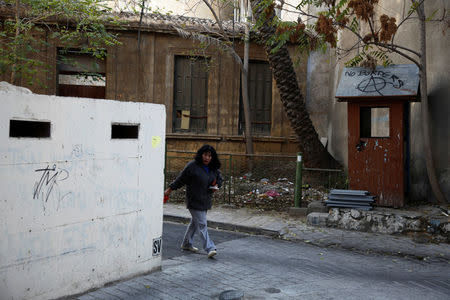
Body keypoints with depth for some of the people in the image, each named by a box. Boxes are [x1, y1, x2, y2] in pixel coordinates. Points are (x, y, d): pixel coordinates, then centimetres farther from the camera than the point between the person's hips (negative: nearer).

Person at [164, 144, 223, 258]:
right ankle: (210, 248, -10)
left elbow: (220, 178, 22)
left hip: (205, 201, 7)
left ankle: (186, 244, 34)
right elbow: (180, 179, -6)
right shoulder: (192, 166, -14)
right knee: (202, 224, -9)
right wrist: (169, 189, -2)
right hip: (194, 201, -7)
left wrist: (217, 185, 0)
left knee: (195, 222, 19)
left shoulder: (214, 169, 4)